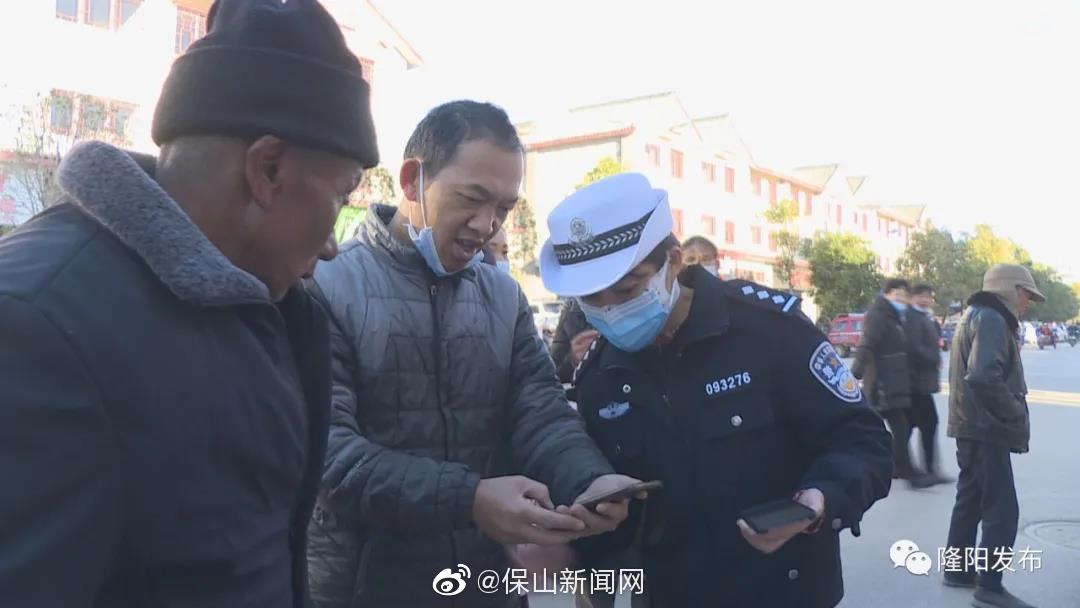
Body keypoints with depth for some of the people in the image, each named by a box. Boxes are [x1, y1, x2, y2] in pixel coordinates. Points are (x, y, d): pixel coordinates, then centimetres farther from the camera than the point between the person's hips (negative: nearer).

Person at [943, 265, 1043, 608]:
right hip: (985, 429, -10)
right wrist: (1016, 416, -16)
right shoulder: (991, 319, -15)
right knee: (1002, 509, -4)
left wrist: (1010, 414, 8)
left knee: (971, 500, 17)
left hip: (973, 427, 10)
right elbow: (984, 377, -28)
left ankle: (958, 570, 27)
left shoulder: (978, 315, 17)